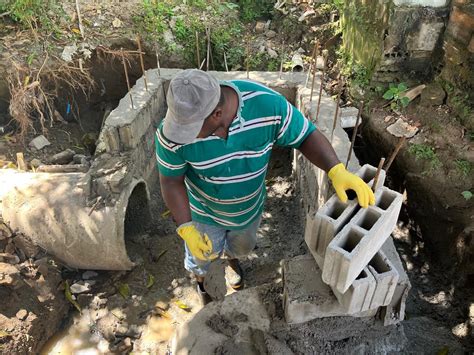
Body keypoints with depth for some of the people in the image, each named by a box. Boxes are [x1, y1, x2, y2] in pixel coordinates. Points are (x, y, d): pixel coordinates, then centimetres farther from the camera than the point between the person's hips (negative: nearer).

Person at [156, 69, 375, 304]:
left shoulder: (268, 105, -35)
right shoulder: (171, 133, -34)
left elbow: (306, 136, -21)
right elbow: (171, 181, -19)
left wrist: (337, 170, -37)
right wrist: (186, 229, -27)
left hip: (250, 206, 2)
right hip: (205, 213, -1)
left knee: (242, 246, 33)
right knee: (201, 257, 26)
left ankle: (232, 258, 71)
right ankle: (200, 280, 64)